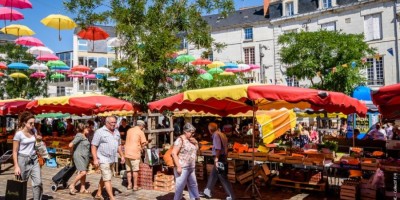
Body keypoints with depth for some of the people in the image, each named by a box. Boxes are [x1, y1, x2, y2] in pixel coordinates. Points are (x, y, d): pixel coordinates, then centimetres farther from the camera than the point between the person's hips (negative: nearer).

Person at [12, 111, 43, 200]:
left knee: (38, 182, -2)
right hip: (23, 160, -5)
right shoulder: (19, 134, -12)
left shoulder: (33, 131, 3)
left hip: (34, 159, 5)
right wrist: (16, 166, -15)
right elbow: (15, 151, -11)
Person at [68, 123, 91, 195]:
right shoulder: (79, 136, -14)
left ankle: (82, 189, 18)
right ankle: (72, 185, -1)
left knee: (84, 173, 10)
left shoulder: (85, 136, 13)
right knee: (83, 172, -17)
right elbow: (70, 145, -19)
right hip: (79, 156, -9)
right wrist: (75, 148, -3)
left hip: (85, 157, 9)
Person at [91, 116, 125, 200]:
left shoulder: (116, 132, 10)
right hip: (103, 159, -7)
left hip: (112, 159, 7)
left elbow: (119, 145, 19)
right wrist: (95, 159, -18)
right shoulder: (100, 132, -10)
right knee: (107, 178, -8)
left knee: (104, 177, 17)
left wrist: (122, 156, 14)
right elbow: (93, 146, -12)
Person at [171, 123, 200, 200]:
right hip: (182, 167, -8)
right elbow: (173, 153, -20)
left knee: (193, 184, 18)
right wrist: (178, 166, -23)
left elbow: (197, 149, 19)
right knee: (180, 186, -1)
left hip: (191, 168, 8)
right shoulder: (180, 140, -14)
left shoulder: (191, 139, 10)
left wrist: (195, 143, -1)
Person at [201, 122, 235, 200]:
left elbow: (218, 149, -23)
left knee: (223, 178, -1)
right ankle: (207, 192, 30)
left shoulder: (216, 135, -14)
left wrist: (216, 159, -20)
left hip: (219, 158, -10)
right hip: (223, 158, 10)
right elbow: (224, 147, 12)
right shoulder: (222, 134, 13)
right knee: (213, 175, 19)